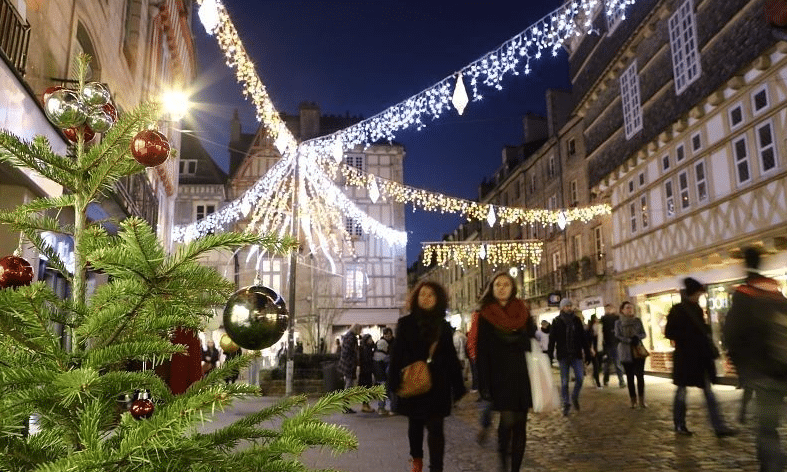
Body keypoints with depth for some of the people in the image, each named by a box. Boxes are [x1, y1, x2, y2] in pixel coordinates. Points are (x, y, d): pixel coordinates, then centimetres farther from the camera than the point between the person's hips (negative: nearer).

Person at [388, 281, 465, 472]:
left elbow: (451, 357, 7)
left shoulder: (443, 326, 6)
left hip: (437, 384, 0)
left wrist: (458, 386, 4)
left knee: (435, 427, -4)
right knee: (415, 424, 16)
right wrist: (394, 381, -12)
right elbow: (397, 355, -3)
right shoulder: (406, 323, 0)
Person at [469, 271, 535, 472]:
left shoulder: (524, 313, 8)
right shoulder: (484, 316, -2)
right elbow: (482, 353, -6)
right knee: (507, 421, -11)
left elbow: (532, 344, 11)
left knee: (520, 424, 6)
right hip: (500, 377, -3)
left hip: (522, 376, 3)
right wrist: (484, 385, -12)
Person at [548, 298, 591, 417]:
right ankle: (566, 405, 13)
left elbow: (583, 338, 12)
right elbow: (552, 339, -2)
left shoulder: (577, 320, 7)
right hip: (563, 356, -2)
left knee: (580, 378, -4)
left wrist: (587, 353, 9)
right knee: (564, 382, 2)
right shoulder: (557, 321, -1)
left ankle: (575, 397, 23)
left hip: (576, 355, 2)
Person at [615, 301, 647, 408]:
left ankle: (642, 400, 1)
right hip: (626, 353, -1)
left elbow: (644, 334, 8)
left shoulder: (637, 321, 7)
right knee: (630, 377, 4)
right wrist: (630, 341, -17)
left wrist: (637, 337, -13)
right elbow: (617, 336, -4)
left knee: (640, 376, -6)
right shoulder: (618, 323, 3)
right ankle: (633, 400, 11)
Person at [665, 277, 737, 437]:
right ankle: (679, 425, 17)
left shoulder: (696, 309, 10)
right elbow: (669, 333, -14)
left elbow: (701, 330, 17)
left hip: (699, 356, 7)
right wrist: (688, 338, -19)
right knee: (681, 390, 5)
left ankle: (719, 426, 8)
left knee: (708, 391, 6)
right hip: (685, 357, -7)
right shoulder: (677, 310, -11)